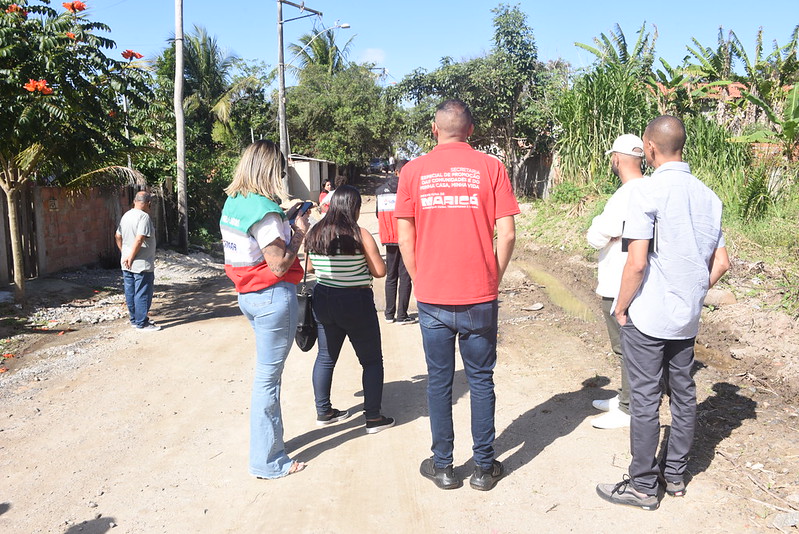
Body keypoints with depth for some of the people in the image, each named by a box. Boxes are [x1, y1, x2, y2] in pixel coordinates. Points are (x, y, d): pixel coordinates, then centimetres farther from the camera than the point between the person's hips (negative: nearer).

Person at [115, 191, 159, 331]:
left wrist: (125, 253, 17)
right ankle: (142, 323, 3)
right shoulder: (144, 217, -16)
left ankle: (134, 320, 25)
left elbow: (118, 237, 16)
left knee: (130, 293, 14)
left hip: (127, 265, 9)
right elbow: (139, 239, -24)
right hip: (142, 264, -9)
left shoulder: (126, 216, 10)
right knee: (143, 294, -1)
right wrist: (131, 257, -16)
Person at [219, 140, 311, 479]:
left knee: (268, 371, 21)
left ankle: (271, 440, 35)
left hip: (248, 295, 9)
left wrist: (285, 223, 12)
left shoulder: (232, 204, 8)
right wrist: (299, 233, -7)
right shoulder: (265, 211, -20)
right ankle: (267, 462, 13)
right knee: (267, 377, 0)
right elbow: (279, 265, -20)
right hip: (273, 297, -9)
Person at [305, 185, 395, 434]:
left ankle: (323, 411, 29)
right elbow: (380, 271, -11)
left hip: (323, 300, 6)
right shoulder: (360, 235, -14)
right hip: (356, 303, -5)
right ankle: (373, 418, 12)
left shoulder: (314, 233, 1)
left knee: (325, 357, 18)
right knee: (371, 360, 8)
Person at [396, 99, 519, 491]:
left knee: (439, 382, 12)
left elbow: (405, 238, 1)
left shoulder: (413, 171, 1)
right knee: (481, 381, 12)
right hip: (479, 297, 0)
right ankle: (484, 467, 22)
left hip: (432, 297, 1)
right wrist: (494, 279, 8)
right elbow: (507, 234, -5)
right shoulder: (490, 168, -2)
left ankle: (442, 467, 23)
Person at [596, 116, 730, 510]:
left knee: (645, 400, 2)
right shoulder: (707, 196, 6)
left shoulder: (648, 192, -15)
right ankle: (675, 476, 29)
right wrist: (694, 296, 17)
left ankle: (643, 486, 14)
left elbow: (637, 263, -19)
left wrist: (621, 307, -7)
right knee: (683, 395, 15)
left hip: (647, 318, -7)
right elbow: (721, 263, 8)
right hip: (687, 318, 7)